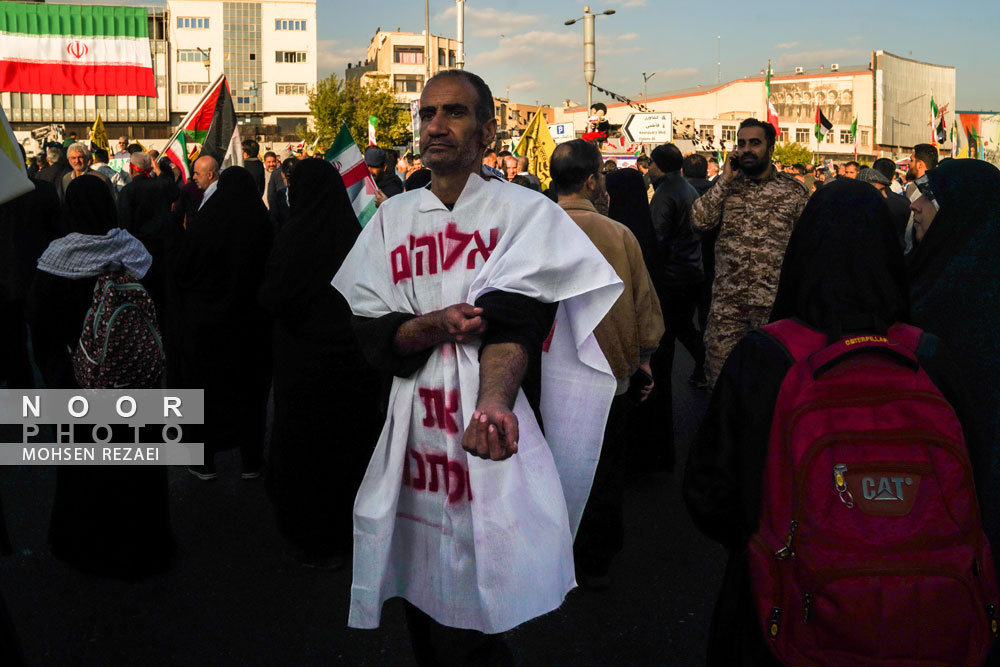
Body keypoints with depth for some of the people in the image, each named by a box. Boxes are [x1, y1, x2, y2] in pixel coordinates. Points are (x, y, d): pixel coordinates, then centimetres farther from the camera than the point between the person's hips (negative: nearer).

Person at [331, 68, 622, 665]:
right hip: (414, 445, 5)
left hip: (494, 452, -4)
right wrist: (431, 326, -16)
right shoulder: (392, 219, 11)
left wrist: (493, 402, -36)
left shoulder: (525, 212, -2)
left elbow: (515, 323, -17)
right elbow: (370, 332, 5)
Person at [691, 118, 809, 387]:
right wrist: (725, 180, -9)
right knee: (718, 367, 3)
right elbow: (699, 221, -7)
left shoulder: (794, 191, 3)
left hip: (773, 302, -1)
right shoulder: (727, 185, 7)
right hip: (726, 299, 1)